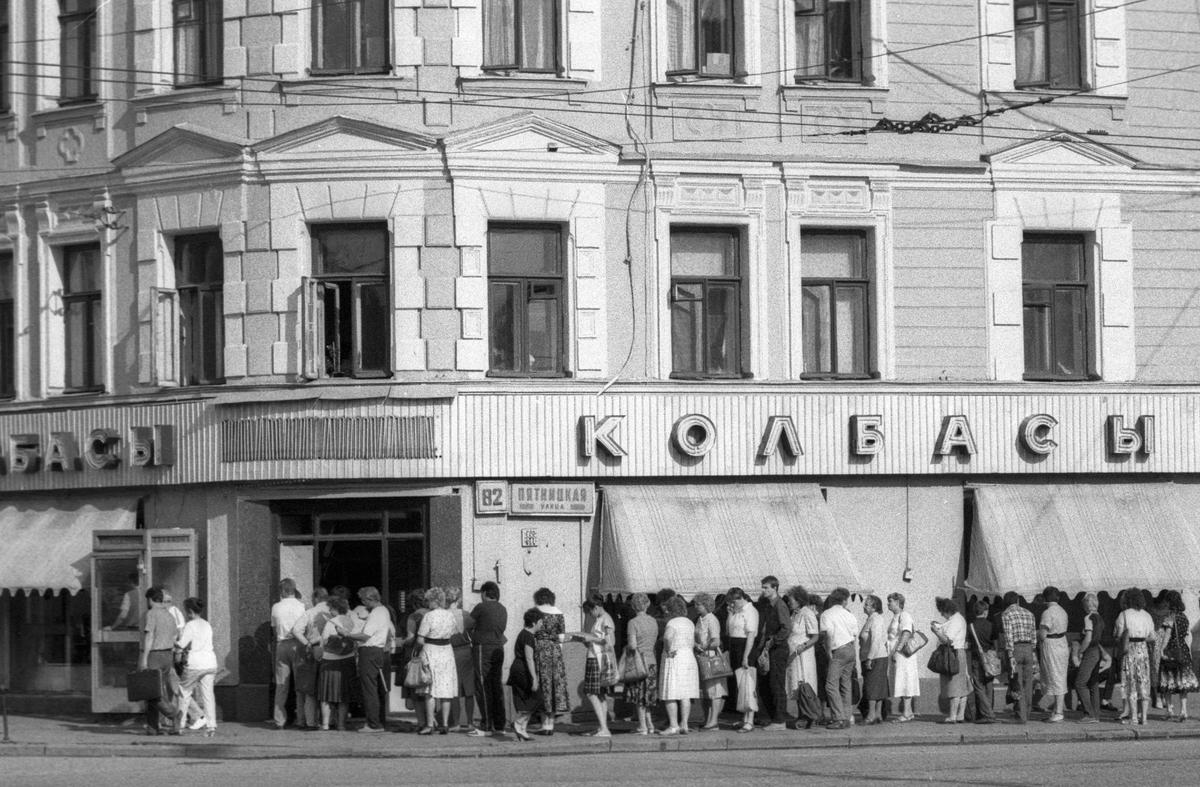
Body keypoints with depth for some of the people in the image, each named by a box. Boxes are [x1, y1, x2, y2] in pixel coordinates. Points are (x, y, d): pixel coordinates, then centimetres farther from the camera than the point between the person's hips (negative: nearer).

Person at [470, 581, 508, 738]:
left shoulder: (481, 607, -8)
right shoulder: (503, 610, 12)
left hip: (483, 649, -7)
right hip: (498, 649, 7)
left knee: (483, 688, -5)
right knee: (497, 688, 8)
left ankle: (486, 726, -8)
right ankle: (499, 726, 8)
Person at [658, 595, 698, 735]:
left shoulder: (672, 623, -10)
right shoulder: (690, 623, 11)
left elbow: (667, 636, -29)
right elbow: (693, 643, 13)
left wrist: (669, 649, -16)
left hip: (673, 659, -7)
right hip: (689, 658, 7)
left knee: (671, 695, -4)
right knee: (685, 695, 7)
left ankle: (673, 726, -7)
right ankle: (684, 724, 5)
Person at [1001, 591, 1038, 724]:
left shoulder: (1006, 615, -5)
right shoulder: (1029, 614, 11)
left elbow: (1009, 637, -13)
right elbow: (1034, 635, 12)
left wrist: (1011, 657, -16)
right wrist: (1034, 655, 18)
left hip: (1015, 649, -4)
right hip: (1028, 649, 4)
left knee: (1018, 686, -1)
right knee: (1027, 684, 11)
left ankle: (1021, 717, -4)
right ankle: (1026, 715, 16)